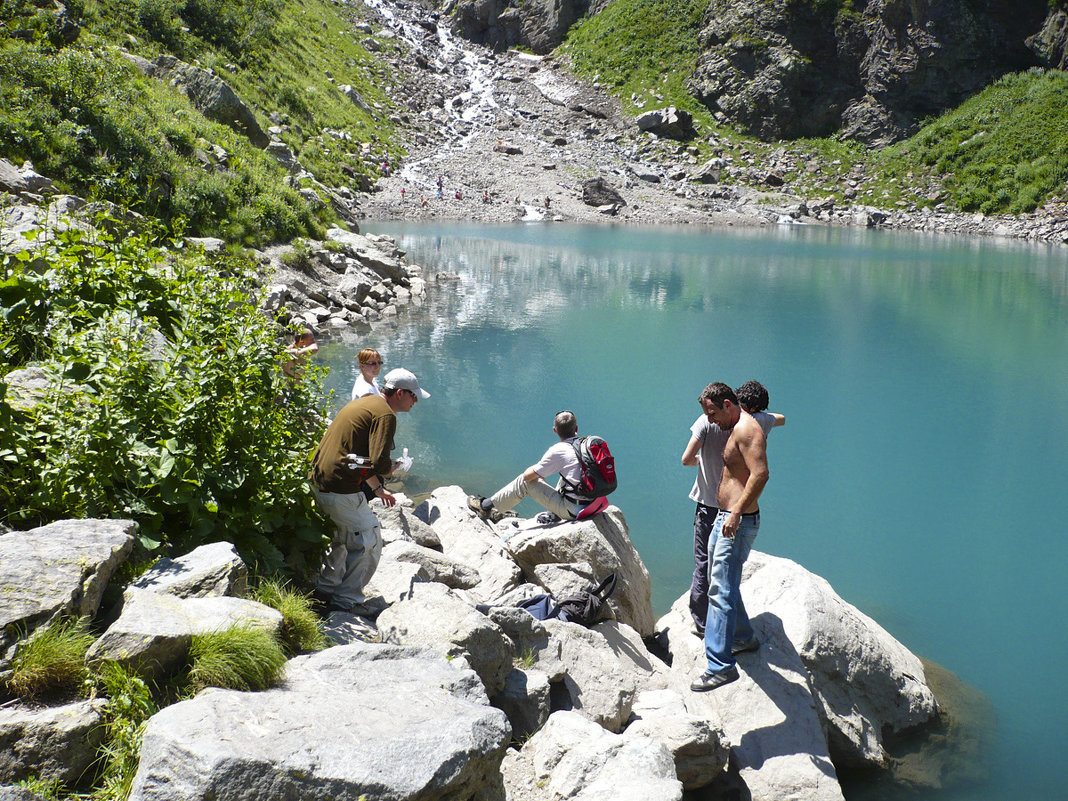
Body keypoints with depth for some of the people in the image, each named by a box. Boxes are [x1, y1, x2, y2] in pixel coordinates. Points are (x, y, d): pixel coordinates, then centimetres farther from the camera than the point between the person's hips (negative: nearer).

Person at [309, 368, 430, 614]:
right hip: (341, 490, -10)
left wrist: (377, 488, 28)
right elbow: (378, 463, -23)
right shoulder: (385, 415, -13)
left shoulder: (363, 402, 18)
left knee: (344, 534, 27)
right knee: (369, 540, 4)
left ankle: (325, 590, 35)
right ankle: (347, 600, 9)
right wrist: (391, 469, 0)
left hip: (318, 481, 10)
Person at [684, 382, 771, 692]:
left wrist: (737, 513, -29)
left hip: (738, 521, -11)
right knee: (721, 582, 24)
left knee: (721, 590, -12)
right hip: (724, 517, 11)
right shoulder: (736, 428, 17)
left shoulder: (747, 429, -15)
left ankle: (721, 666, -11)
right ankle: (743, 635, 42)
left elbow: (760, 474, -25)